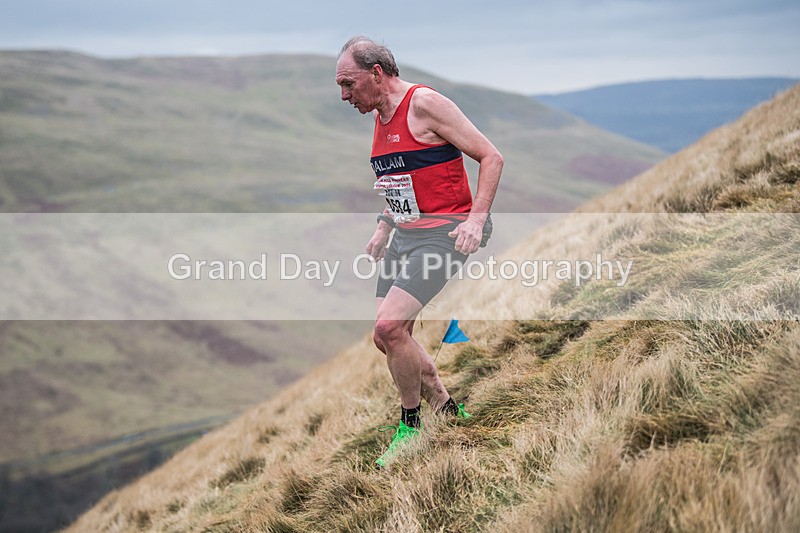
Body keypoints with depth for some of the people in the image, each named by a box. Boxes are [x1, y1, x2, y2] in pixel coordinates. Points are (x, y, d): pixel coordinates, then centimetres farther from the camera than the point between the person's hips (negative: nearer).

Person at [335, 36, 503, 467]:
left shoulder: (424, 103, -13)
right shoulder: (380, 117, 13)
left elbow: (491, 157, -12)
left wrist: (476, 218, -21)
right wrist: (384, 228, 16)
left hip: (442, 234, -9)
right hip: (404, 237, 9)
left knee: (390, 326, -20)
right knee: (389, 336, 6)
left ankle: (410, 426, -1)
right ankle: (447, 411, 24)